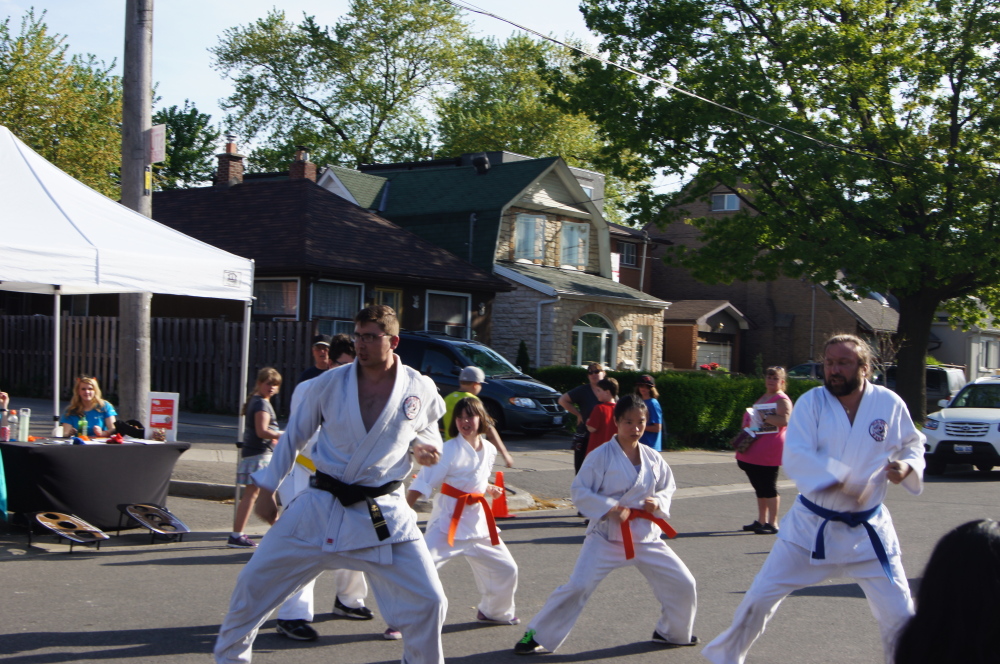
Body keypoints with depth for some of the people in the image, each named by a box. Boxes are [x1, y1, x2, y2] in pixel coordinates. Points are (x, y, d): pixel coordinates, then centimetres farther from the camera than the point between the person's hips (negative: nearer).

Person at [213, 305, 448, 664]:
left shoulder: (420, 389, -5)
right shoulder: (328, 383, -6)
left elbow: (428, 432, 16)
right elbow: (294, 435, 6)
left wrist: (423, 448, -6)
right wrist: (268, 485, 6)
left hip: (384, 515, 0)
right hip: (321, 508, 1)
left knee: (428, 602, -6)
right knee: (254, 583, 5)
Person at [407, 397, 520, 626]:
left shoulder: (489, 451, 3)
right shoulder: (449, 450, -16)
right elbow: (421, 485, -19)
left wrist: (489, 489, 5)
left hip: (477, 521, 6)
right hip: (448, 521, -6)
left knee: (506, 570, 12)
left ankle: (493, 612, 38)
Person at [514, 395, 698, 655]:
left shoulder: (652, 458, 4)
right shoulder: (601, 456, -12)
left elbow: (668, 486, 16)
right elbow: (580, 491, -12)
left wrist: (659, 502, -6)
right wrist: (610, 508, -23)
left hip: (646, 535, 5)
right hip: (607, 536, -5)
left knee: (683, 584, 7)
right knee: (577, 586, -15)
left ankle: (673, 632, 34)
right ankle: (537, 636, 0)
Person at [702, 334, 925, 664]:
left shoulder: (889, 404, -7)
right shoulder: (812, 402, -11)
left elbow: (913, 446, 9)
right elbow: (795, 458, -21)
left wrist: (908, 467, -13)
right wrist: (844, 479, -30)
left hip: (866, 530, 1)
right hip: (811, 525, 0)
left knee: (898, 613, 3)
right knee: (761, 596, 5)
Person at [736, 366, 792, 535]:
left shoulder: (782, 400, -8)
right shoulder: (763, 398, 20)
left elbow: (784, 420, -27)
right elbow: (751, 420, 32)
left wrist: (764, 417, -25)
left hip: (768, 452, -9)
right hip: (755, 453, 9)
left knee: (768, 488, -6)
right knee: (759, 488, 14)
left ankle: (773, 524, 0)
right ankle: (761, 521, 22)